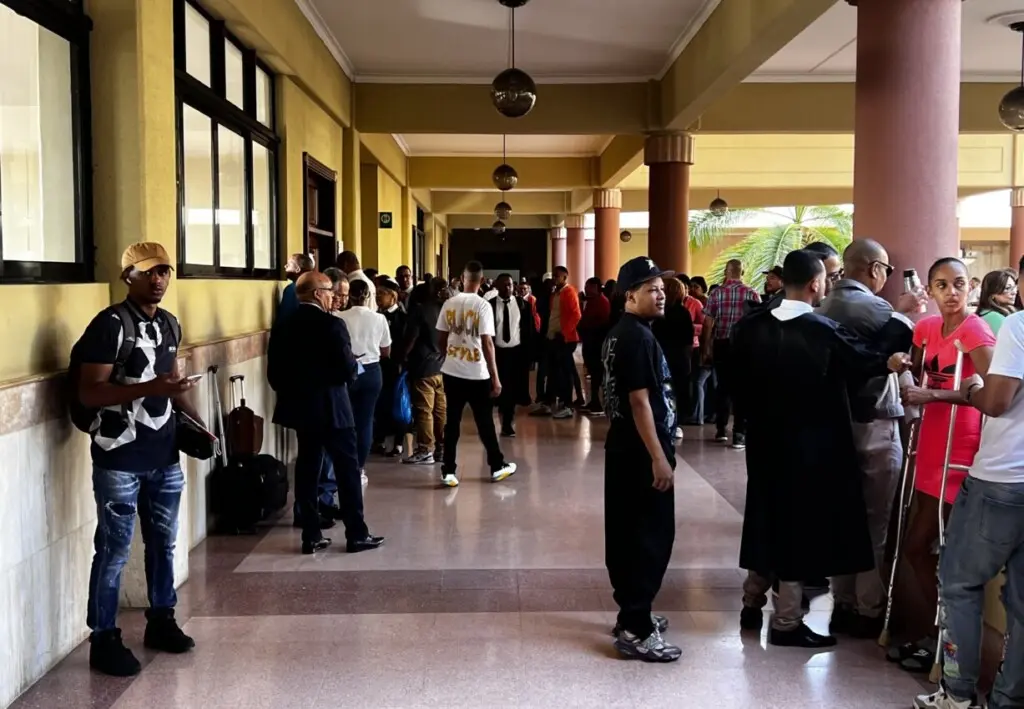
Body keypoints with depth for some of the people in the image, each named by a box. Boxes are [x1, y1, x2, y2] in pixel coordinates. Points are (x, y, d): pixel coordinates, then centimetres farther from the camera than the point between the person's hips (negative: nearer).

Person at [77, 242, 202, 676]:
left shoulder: (170, 325, 9)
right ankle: (104, 640, 13)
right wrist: (150, 389, -27)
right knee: (114, 550, 1)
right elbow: (89, 393, -17)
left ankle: (161, 621, 32)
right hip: (119, 458, -7)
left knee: (163, 541, 16)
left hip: (164, 454, 7)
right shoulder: (110, 325, -13)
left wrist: (199, 423, 7)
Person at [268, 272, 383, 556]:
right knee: (347, 468, 3)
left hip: (300, 407, 6)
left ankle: (311, 536, 13)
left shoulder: (284, 327, 3)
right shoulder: (332, 325, -15)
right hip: (331, 408, -6)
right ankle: (357, 534, 7)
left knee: (307, 468, 11)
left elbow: (274, 372, 4)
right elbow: (347, 370, -18)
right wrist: (355, 366, 3)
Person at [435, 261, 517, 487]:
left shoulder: (449, 304, 2)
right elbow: (487, 343, -14)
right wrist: (495, 377, -10)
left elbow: (441, 340, 7)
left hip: (451, 371, 3)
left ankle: (448, 472, 8)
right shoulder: (483, 305, -11)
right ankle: (497, 467, 24)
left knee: (452, 422, 8)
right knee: (484, 422, 10)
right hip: (477, 373, -3)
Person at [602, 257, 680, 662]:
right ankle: (635, 631, -1)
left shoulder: (620, 333, 14)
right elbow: (640, 401, -22)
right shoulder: (639, 337, -17)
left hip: (624, 448, 10)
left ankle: (633, 614, 26)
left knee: (627, 534, 15)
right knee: (651, 537, -5)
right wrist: (659, 458, -22)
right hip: (642, 453, -10)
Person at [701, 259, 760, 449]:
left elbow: (708, 323, -3)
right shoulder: (752, 294, -3)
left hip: (721, 345, 2)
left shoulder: (716, 293, -2)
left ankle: (721, 429, 22)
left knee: (723, 387, 15)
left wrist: (706, 348, 3)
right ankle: (739, 434, -2)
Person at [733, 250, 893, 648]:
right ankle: (786, 623, 11)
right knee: (801, 524, 4)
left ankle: (752, 604, 29)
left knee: (768, 517, 18)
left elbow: (737, 380, 2)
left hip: (764, 441, 5)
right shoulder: (824, 332, -16)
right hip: (810, 446, -5)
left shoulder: (751, 327, -3)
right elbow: (864, 363, -4)